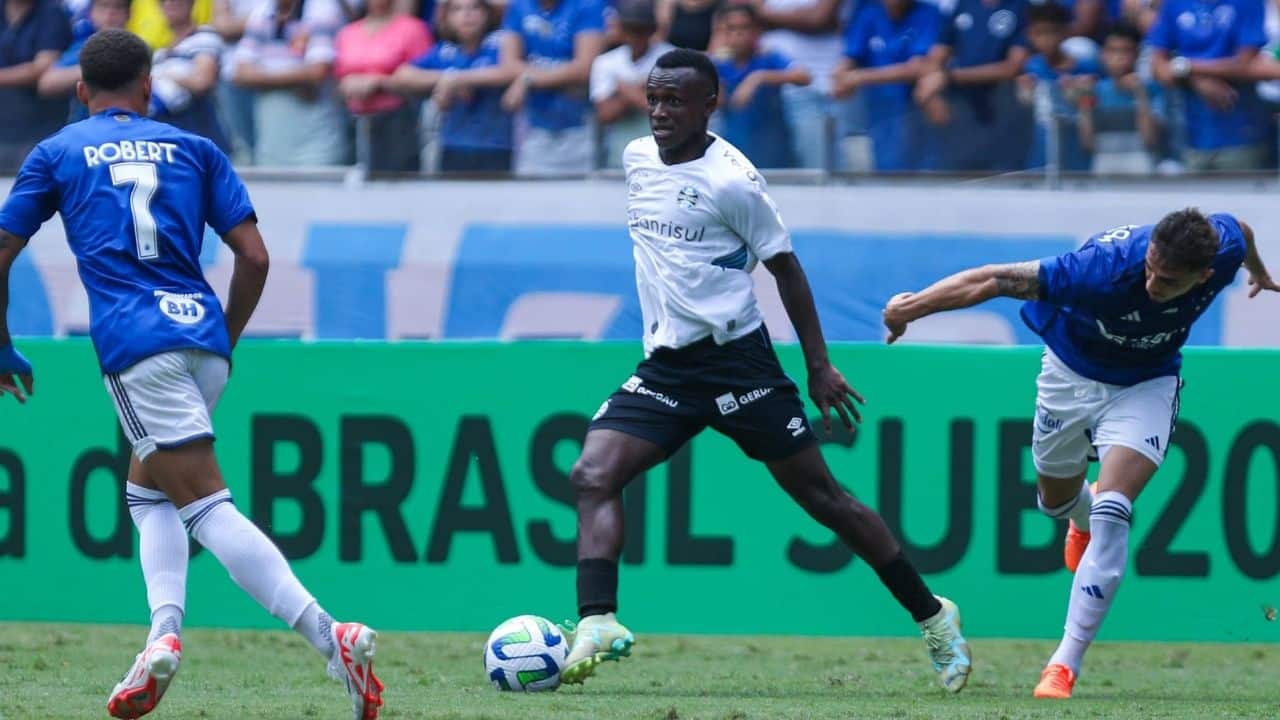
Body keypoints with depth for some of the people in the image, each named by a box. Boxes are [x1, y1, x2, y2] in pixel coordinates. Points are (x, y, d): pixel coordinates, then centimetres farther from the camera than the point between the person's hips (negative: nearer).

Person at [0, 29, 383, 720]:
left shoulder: (57, 154, 14)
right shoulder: (193, 149, 18)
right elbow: (254, 257, 11)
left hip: (134, 341, -4)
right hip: (203, 334, 4)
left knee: (207, 506, -10)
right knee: (147, 487, 23)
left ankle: (330, 637, -26)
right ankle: (163, 636, 1)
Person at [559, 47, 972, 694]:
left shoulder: (730, 181, -13)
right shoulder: (636, 159, 7)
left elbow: (785, 268, -5)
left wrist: (819, 366, -5)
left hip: (735, 361, -6)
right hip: (663, 367, 6)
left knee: (821, 496, 0)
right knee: (591, 476, -15)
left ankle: (932, 617, 12)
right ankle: (597, 624, -26)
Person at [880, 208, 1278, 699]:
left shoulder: (1224, 248, -28)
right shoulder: (1106, 268, -40)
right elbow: (995, 281, -40)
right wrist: (915, 305, -45)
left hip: (1146, 384, 1)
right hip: (1072, 372, -1)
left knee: (1110, 511, -19)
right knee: (1057, 499, 21)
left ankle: (1066, 664, -16)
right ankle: (1082, 522, 61)